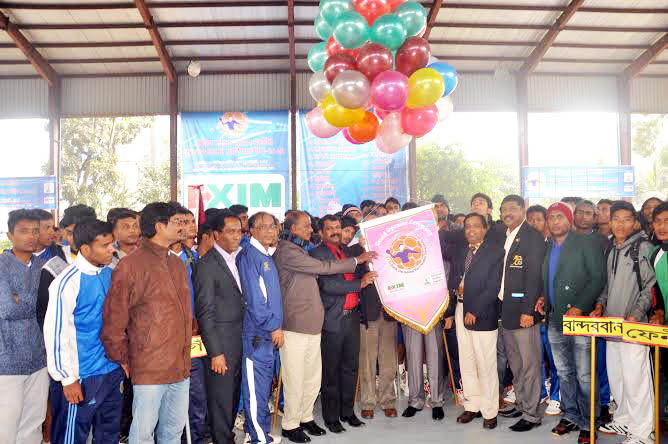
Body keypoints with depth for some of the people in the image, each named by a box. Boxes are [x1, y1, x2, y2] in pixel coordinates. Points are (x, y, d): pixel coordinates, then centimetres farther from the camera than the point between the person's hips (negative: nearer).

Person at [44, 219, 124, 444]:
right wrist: (68, 379, -12)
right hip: (82, 377, -6)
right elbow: (56, 332, -15)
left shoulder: (110, 274, 3)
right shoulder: (68, 282, -16)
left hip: (112, 372, 6)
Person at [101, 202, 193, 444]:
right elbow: (113, 319, -9)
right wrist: (122, 360, -3)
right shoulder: (131, 265, -11)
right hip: (149, 369, -6)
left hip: (181, 367, 7)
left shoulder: (177, 264, 11)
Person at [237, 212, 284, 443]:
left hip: (269, 330, 9)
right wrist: (273, 325, -14)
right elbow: (254, 296, -16)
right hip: (257, 330, -9)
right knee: (256, 386, -3)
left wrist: (275, 324, 14)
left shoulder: (268, 256, 16)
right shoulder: (249, 255, -11)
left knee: (264, 383, 14)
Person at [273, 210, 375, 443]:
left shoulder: (299, 250, 20)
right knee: (295, 378, 1)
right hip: (294, 324, -9)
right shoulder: (286, 251, -12)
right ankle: (290, 424, 15)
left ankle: (305, 417, 28)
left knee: (313, 377, 13)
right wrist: (357, 260, -7)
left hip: (312, 323, 9)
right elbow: (323, 267, -14)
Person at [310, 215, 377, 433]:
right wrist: (360, 283, -15)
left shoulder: (347, 250, 16)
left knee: (350, 367, 13)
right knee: (331, 370, 3)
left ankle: (347, 411, 26)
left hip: (352, 317, 7)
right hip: (332, 320, -6)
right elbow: (328, 285, -17)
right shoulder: (317, 254, -7)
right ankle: (331, 416, 15)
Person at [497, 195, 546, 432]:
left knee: (529, 363, 0)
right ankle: (520, 404, 30)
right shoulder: (503, 237, 15)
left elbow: (534, 277, -16)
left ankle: (531, 414, 9)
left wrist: (528, 311, -20)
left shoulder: (533, 237, -10)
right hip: (505, 310, 8)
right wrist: (501, 306, 9)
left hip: (523, 311, -8)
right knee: (515, 363, 17)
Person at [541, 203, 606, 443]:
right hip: (555, 320, 6)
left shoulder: (585, 242, -5)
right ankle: (569, 416, 27)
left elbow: (598, 278, -10)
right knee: (564, 373, 15)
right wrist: (542, 298, 5)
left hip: (579, 318, -6)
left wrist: (579, 307, -17)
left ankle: (587, 424, 10)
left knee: (584, 376, -2)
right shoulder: (547, 247, 13)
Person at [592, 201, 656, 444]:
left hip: (633, 325, -7)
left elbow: (651, 285, -11)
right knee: (615, 376, 14)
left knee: (635, 379, -6)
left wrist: (635, 315, -18)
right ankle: (623, 421, 30)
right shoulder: (612, 251, 16)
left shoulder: (643, 247, -6)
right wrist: (600, 305, 7)